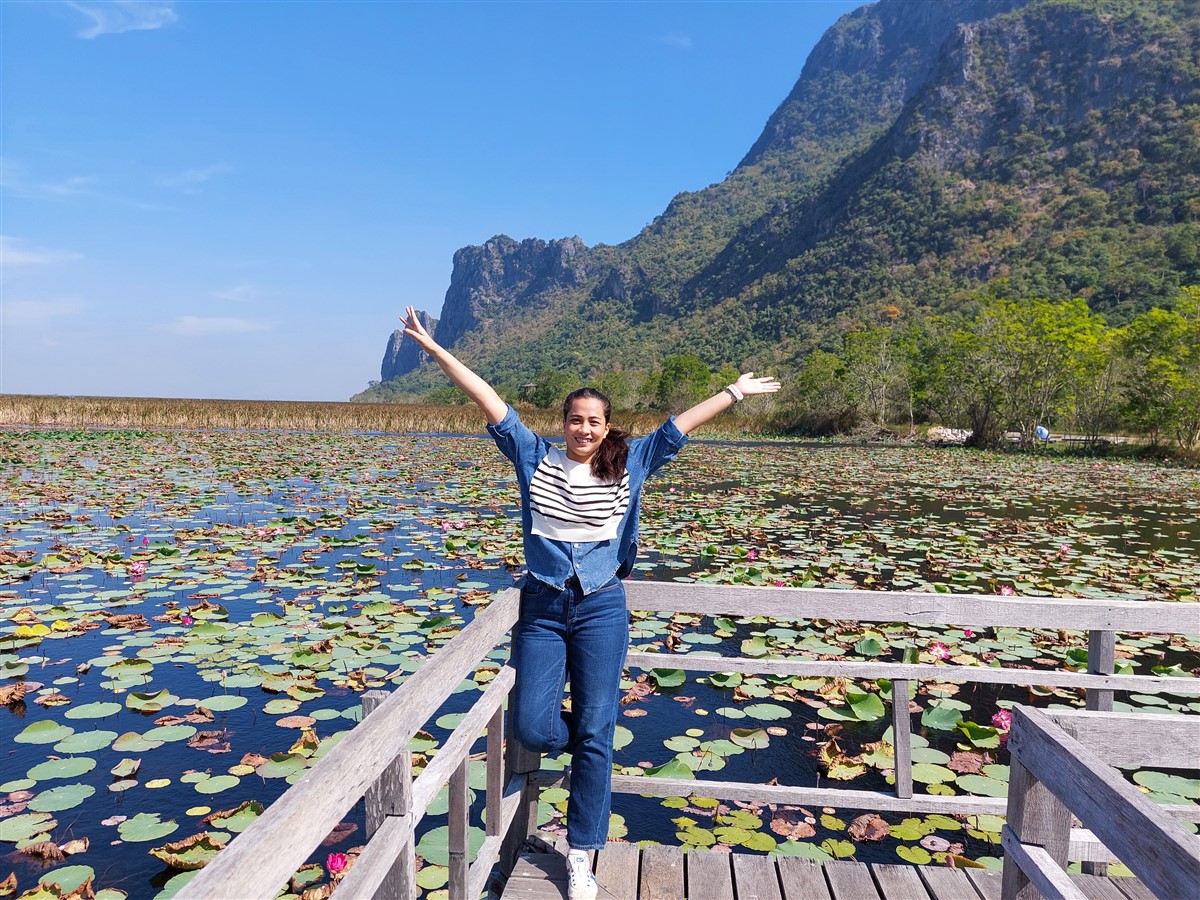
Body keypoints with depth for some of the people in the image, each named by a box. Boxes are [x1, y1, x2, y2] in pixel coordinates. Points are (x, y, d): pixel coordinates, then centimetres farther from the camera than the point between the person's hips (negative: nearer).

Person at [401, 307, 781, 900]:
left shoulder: (628, 465, 3)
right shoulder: (535, 457, 1)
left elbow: (680, 424, 8)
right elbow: (489, 401, -2)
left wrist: (736, 392, 13)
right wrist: (435, 350, -2)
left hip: (601, 610, 0)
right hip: (542, 608, 1)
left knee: (595, 734, 2)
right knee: (533, 730, -4)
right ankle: (590, 746, 33)